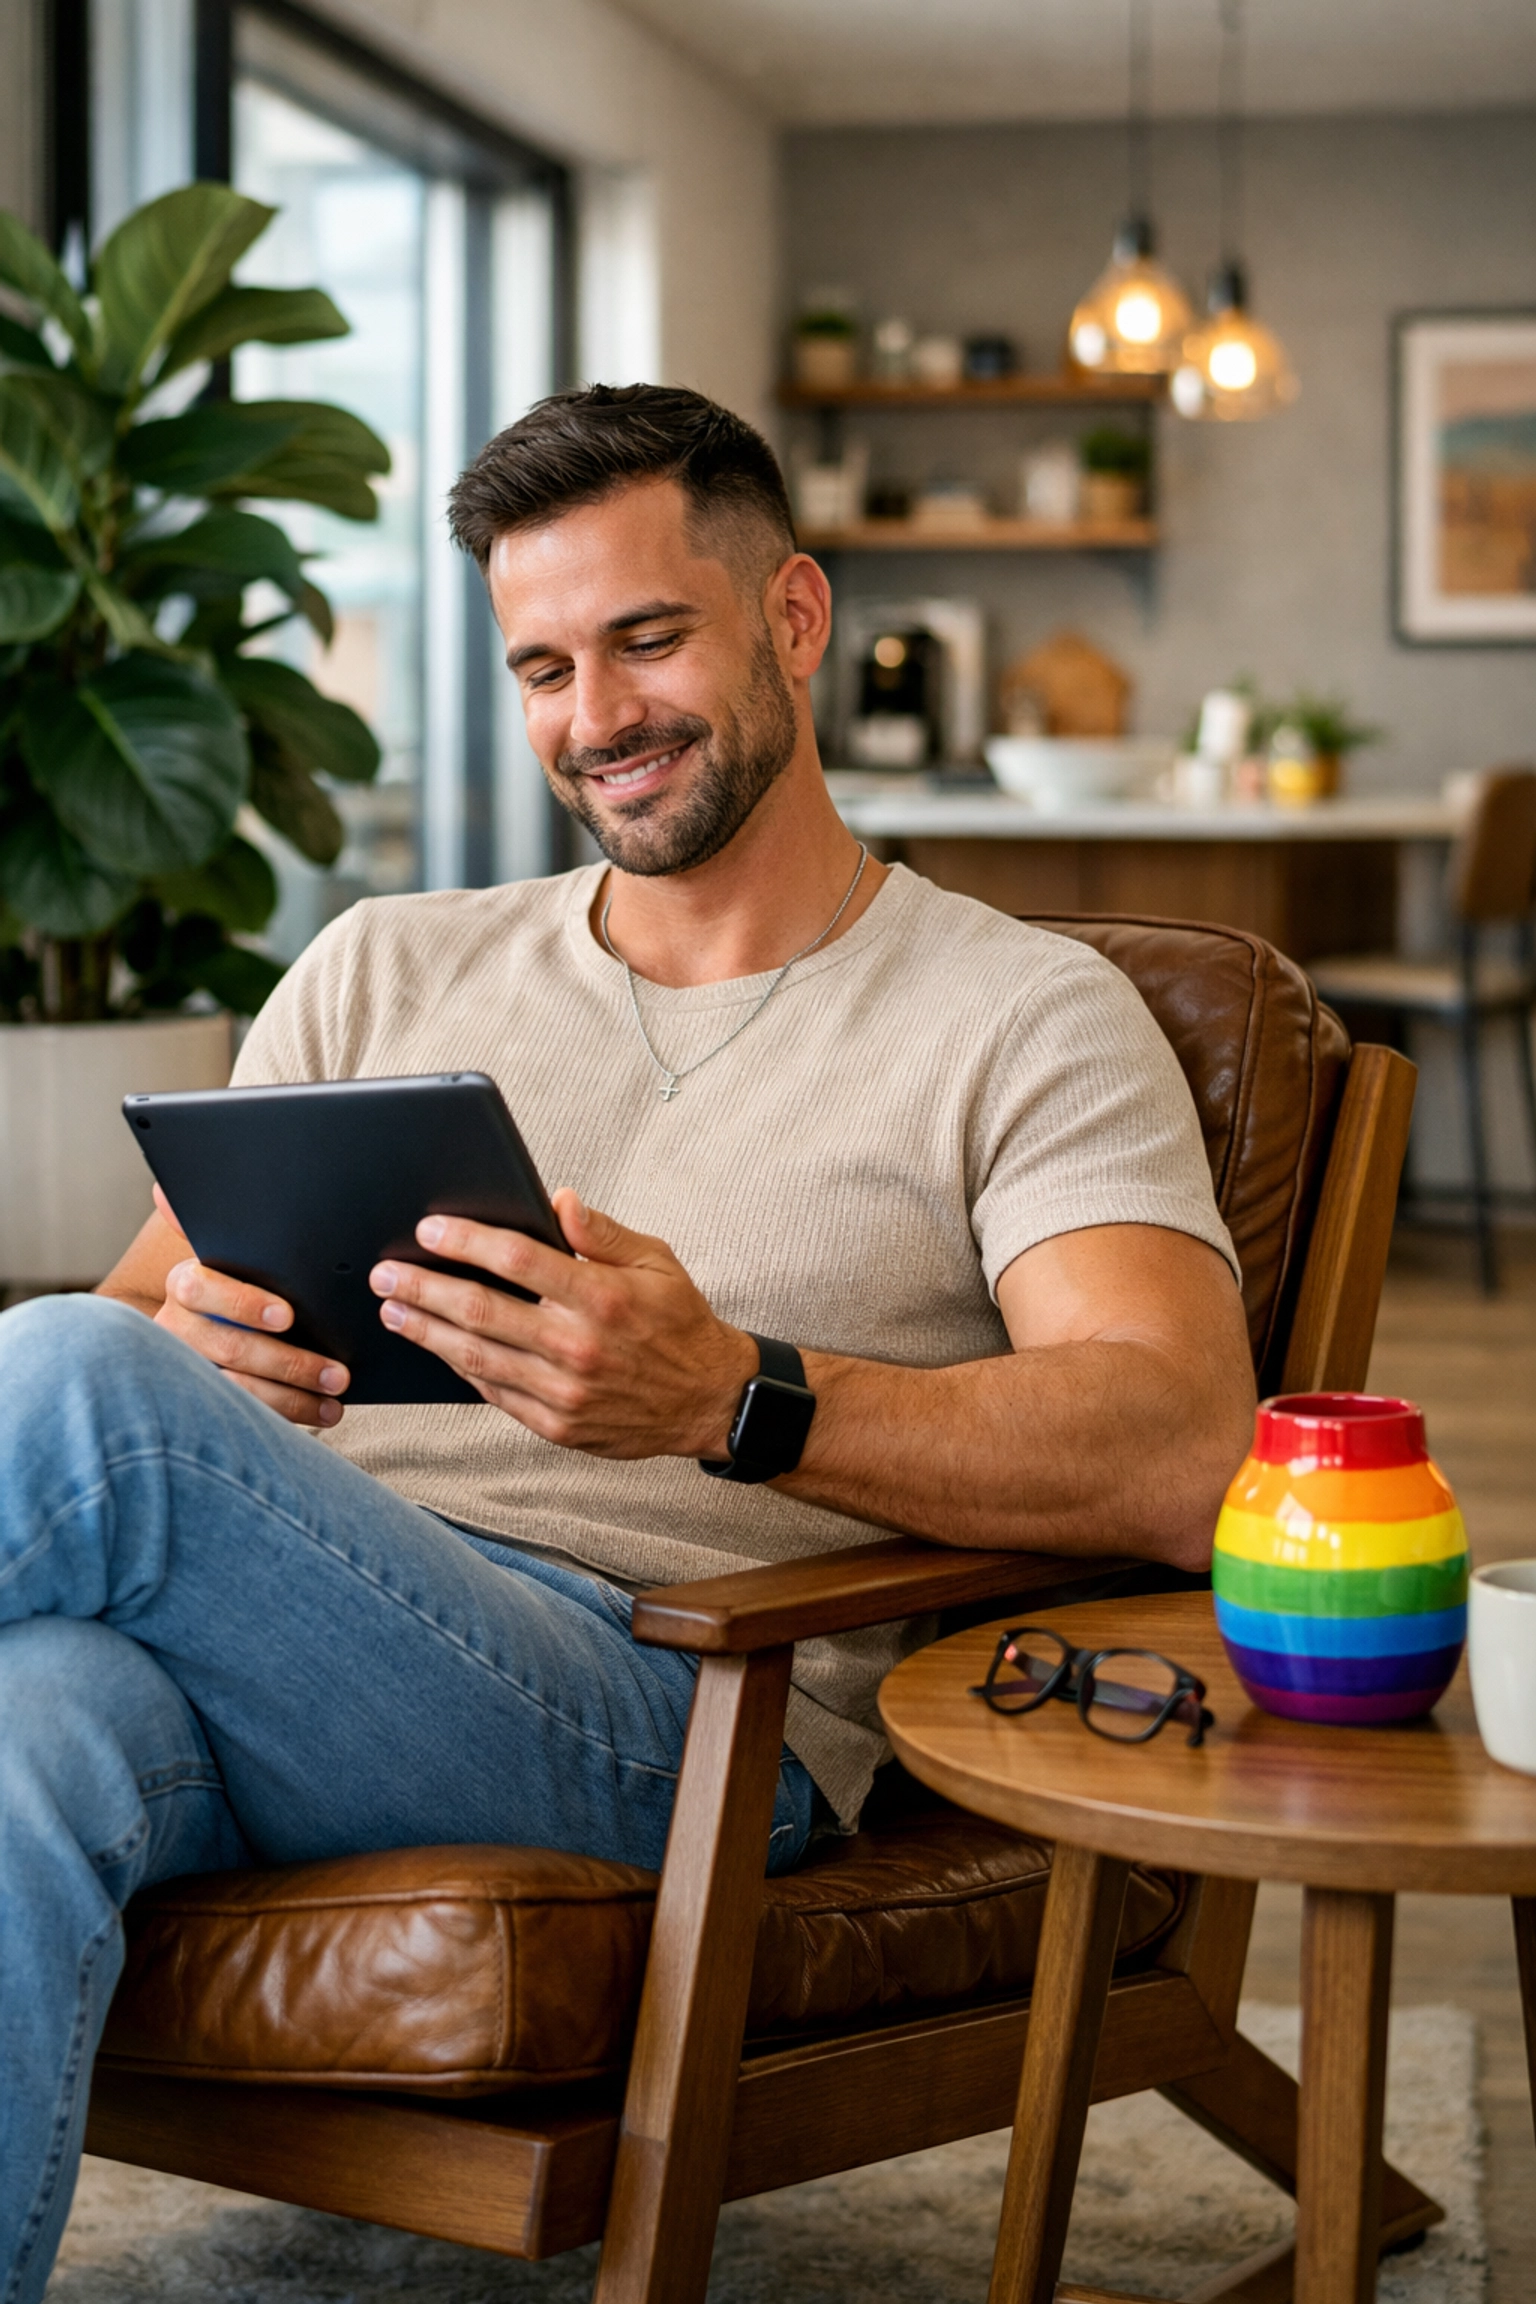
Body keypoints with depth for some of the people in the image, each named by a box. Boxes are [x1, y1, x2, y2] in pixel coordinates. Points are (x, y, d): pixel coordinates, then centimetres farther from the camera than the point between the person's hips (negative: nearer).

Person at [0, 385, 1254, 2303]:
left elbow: (1179, 1459, -7)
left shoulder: (1023, 1018, 9)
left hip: (669, 1703, -4)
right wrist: (187, 1352, -7)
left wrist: (734, 1400, -24)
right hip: (284, 1635, 4)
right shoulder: (384, 971, 25)